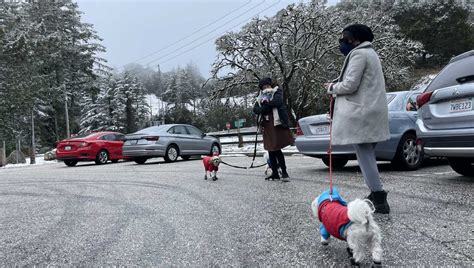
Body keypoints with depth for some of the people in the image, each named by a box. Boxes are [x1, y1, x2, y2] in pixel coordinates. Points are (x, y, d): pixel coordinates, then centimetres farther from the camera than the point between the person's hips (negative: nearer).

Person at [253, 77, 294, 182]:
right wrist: (266, 107, -11)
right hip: (266, 126, 5)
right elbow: (255, 109, 7)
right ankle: (275, 173, 16)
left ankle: (284, 172, 2)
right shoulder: (261, 97, 20)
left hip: (277, 124, -5)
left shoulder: (277, 92, 6)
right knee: (271, 150, 7)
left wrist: (265, 104, -4)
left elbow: (277, 101, -16)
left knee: (277, 149, -9)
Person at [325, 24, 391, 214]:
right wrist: (337, 84, 11)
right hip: (370, 110, 11)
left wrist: (332, 88, 0)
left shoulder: (359, 54, -10)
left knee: (364, 156, -9)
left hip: (362, 113, -11)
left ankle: (379, 199, -8)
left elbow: (350, 85, -17)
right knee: (367, 155, 14)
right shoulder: (368, 53, 23)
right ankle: (376, 196, 21)